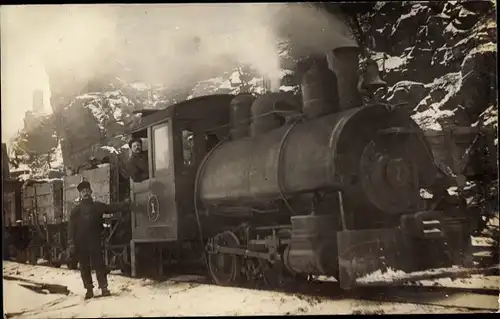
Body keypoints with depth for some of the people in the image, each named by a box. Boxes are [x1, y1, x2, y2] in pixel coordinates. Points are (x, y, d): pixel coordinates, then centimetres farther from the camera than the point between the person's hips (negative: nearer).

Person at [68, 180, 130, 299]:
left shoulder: (97, 206, 7)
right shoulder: (76, 210, 5)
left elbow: (113, 208, 3)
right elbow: (71, 227, 1)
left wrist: (127, 204, -8)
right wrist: (71, 243, -8)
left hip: (95, 242, 0)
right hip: (81, 244, 0)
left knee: (99, 264, -2)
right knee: (85, 267, 6)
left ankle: (104, 287, 3)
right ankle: (89, 289, 13)